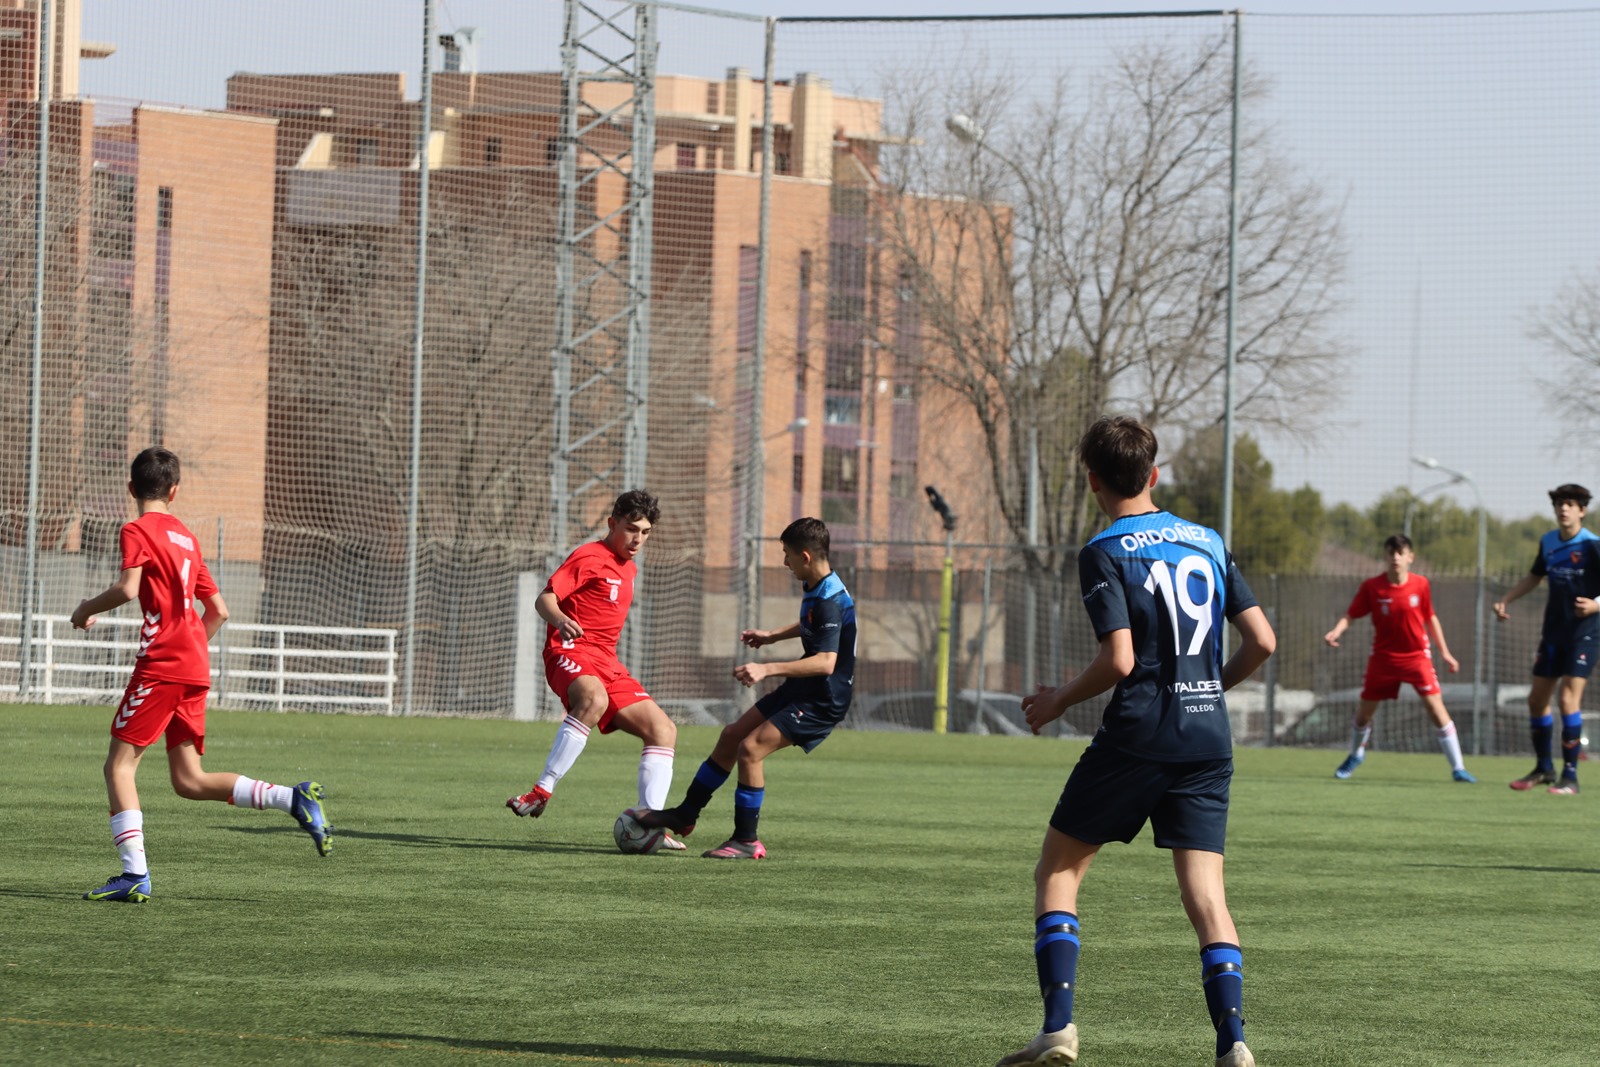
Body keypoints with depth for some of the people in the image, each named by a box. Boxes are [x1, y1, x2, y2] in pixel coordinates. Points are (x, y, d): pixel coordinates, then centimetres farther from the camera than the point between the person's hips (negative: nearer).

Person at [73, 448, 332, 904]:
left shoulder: (137, 531, -3)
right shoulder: (186, 537, 19)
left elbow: (127, 588, -20)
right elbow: (218, 611, 20)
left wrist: (87, 609, -2)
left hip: (161, 665, -7)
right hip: (196, 668, 7)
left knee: (119, 763, -3)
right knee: (189, 780, 9)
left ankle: (135, 875, -12)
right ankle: (294, 798, -2)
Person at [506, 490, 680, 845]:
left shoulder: (629, 568, 21)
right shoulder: (589, 558, -5)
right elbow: (545, 599, -15)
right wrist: (559, 620, -35)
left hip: (607, 663, 9)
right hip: (570, 652, -9)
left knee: (663, 730, -1)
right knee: (594, 699, -41)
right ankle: (542, 791, -39)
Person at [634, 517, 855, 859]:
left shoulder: (830, 602, -27)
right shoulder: (814, 589, 5)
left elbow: (825, 662, -36)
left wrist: (768, 669, -40)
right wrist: (772, 637, 28)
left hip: (823, 701, -11)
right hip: (800, 690, 11)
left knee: (750, 748, -18)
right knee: (732, 735, 14)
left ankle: (747, 841, -7)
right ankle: (685, 815, 27)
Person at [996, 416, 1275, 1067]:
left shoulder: (1104, 554, -5)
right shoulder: (1208, 542, 12)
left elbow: (1119, 660, -15)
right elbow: (1262, 641, 8)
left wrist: (1057, 701, 2)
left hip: (1136, 737, -4)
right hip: (1209, 739, 5)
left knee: (1057, 869, 10)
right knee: (1205, 895, 3)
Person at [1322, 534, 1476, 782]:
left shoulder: (1420, 585, -6)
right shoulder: (1372, 587, -9)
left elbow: (1430, 618, 6)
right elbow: (1350, 615, -6)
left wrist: (1444, 652, 7)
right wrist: (1336, 631, -26)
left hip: (1416, 656, -1)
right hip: (1383, 657, 1)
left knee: (1435, 705, -13)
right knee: (1364, 710, 6)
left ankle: (1458, 768, -8)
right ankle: (1356, 755, 37)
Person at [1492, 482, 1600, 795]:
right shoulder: (1548, 542, 6)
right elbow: (1534, 577, 22)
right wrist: (1506, 600, 13)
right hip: (1554, 633, 7)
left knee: (1569, 698, -16)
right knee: (1537, 699, 10)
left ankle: (1570, 776, -10)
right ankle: (1544, 768, 27)